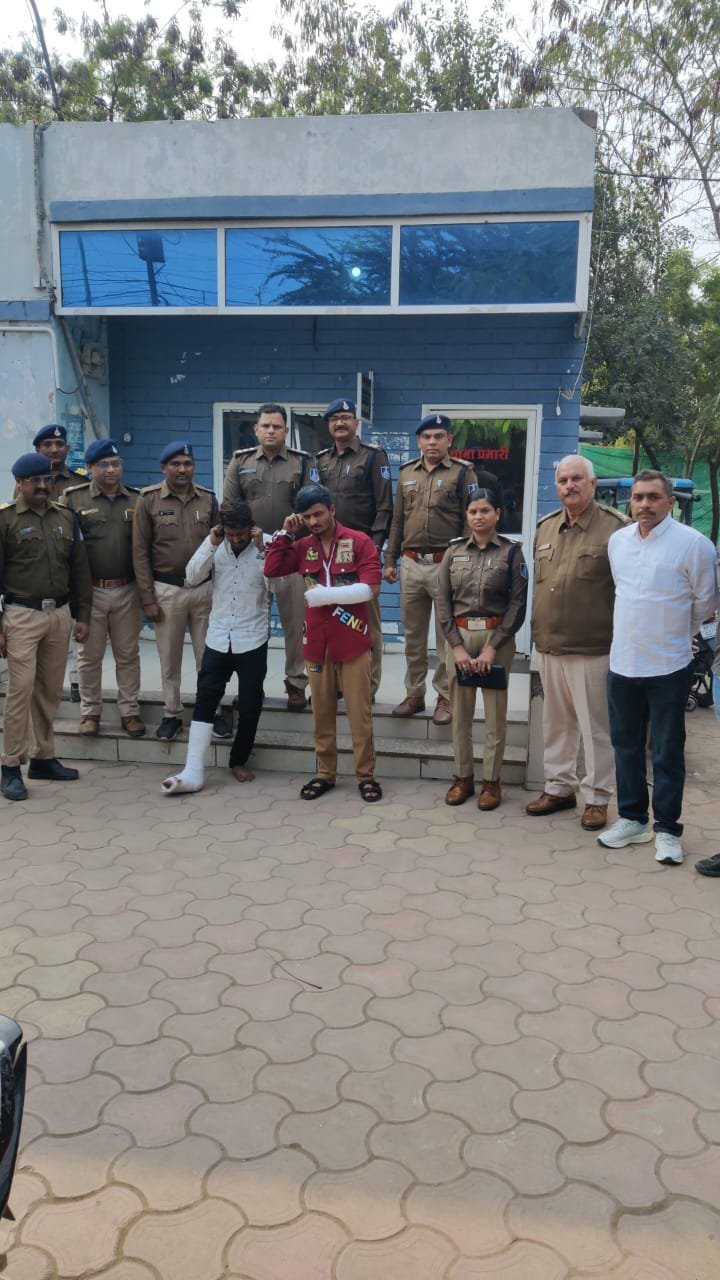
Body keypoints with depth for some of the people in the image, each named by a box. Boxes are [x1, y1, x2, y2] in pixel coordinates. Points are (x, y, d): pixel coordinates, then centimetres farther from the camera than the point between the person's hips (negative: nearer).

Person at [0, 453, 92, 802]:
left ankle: (43, 758, 21)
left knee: (51, 691, 10)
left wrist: (82, 616, 10)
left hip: (60, 614, 5)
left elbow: (80, 571, 15)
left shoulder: (65, 518, 11)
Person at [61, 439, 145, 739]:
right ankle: (90, 712, 21)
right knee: (89, 655, 8)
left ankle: (129, 711, 20)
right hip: (89, 591, -2)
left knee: (128, 654, 9)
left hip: (127, 590, 2)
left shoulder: (136, 499, 5)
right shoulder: (73, 498, -2)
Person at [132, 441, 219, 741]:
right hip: (167, 590, -2)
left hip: (205, 588, 2)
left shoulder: (208, 499, 4)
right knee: (169, 659, 9)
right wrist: (148, 598, -6)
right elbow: (140, 552, -3)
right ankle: (172, 714, 22)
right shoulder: (149, 499, -4)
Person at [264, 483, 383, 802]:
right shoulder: (303, 547, 7)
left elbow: (370, 587, -14)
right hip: (316, 641, 4)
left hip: (352, 640, -4)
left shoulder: (359, 542, -6)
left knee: (359, 711, 3)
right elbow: (271, 569, -1)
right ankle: (325, 773, 23)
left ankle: (366, 775, 13)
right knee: (322, 712, 11)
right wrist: (286, 533, -3)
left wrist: (325, 594, -16)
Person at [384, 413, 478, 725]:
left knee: (447, 635, 3)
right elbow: (397, 521, 15)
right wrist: (390, 560, 11)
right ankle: (414, 694, 22)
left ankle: (445, 697, 13)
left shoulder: (462, 473, -1)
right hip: (411, 565, 4)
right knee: (413, 634, 11)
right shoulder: (406, 474, 12)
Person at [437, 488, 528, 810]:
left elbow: (518, 604, -5)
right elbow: (443, 602, 3)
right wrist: (457, 646, -7)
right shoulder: (454, 551, 6)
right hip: (459, 636, 2)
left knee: (495, 712, 4)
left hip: (497, 637, -2)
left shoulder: (511, 552, -1)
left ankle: (491, 780, 13)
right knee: (460, 712, 7)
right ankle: (463, 777, 18)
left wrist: (492, 647, -12)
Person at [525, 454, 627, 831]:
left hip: (593, 649, -6)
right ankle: (558, 787, 29)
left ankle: (596, 797, 17)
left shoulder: (614, 528, -7)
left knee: (595, 728, 4)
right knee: (556, 723, 16)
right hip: (549, 647, 6)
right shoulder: (545, 528, 11)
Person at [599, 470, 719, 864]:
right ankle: (632, 819, 28)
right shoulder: (617, 540, 6)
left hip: (668, 666, -5)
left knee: (667, 753, 4)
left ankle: (666, 829, 16)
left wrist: (676, 635, 9)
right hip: (622, 663, 5)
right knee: (626, 746, 14)